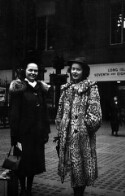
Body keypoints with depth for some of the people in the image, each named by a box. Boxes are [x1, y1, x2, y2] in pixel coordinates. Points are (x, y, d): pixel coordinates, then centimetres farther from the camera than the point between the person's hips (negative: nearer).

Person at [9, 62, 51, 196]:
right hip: (24, 132, -5)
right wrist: (15, 137, -16)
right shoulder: (18, 88, -7)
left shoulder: (41, 88, 9)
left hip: (38, 133, 5)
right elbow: (14, 113, -11)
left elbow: (44, 111, 11)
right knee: (23, 162, 5)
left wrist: (46, 131, 6)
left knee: (34, 161, 13)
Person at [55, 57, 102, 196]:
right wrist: (60, 130, 12)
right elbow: (60, 112, 16)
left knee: (81, 165, 3)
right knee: (72, 164, 12)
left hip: (83, 133, -5)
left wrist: (88, 126, -12)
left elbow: (94, 113, -9)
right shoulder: (66, 88, 12)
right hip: (67, 133, 5)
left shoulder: (90, 88, -4)